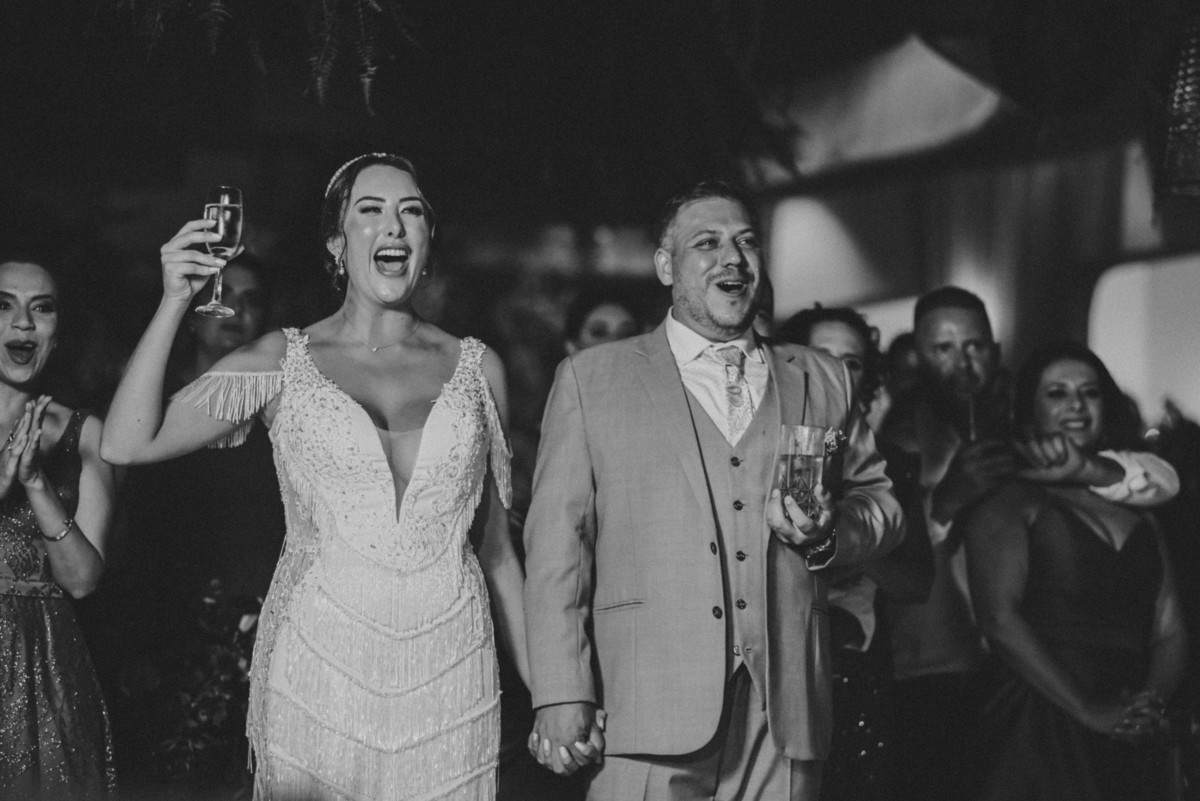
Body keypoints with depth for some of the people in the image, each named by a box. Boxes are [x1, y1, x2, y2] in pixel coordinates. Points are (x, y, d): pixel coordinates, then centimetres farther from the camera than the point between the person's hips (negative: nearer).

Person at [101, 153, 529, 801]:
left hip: (450, 670, 2)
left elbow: (496, 548, 14)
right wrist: (174, 304, -12)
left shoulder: (476, 368, 10)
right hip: (317, 667, -1)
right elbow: (128, 444, -5)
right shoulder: (282, 363, 5)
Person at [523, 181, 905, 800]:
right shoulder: (591, 378, 8)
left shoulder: (822, 381, 17)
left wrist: (830, 532, -4)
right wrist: (561, 696, -7)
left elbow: (879, 499, 20)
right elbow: (557, 544, 2)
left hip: (785, 711, 3)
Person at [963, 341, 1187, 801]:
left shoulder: (1137, 510, 18)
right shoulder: (1008, 501, 3)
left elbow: (1170, 629, 12)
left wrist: (1153, 699, -8)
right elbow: (1000, 618, -10)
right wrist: (1088, 710, -15)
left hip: (1134, 741, 4)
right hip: (1040, 734, -4)